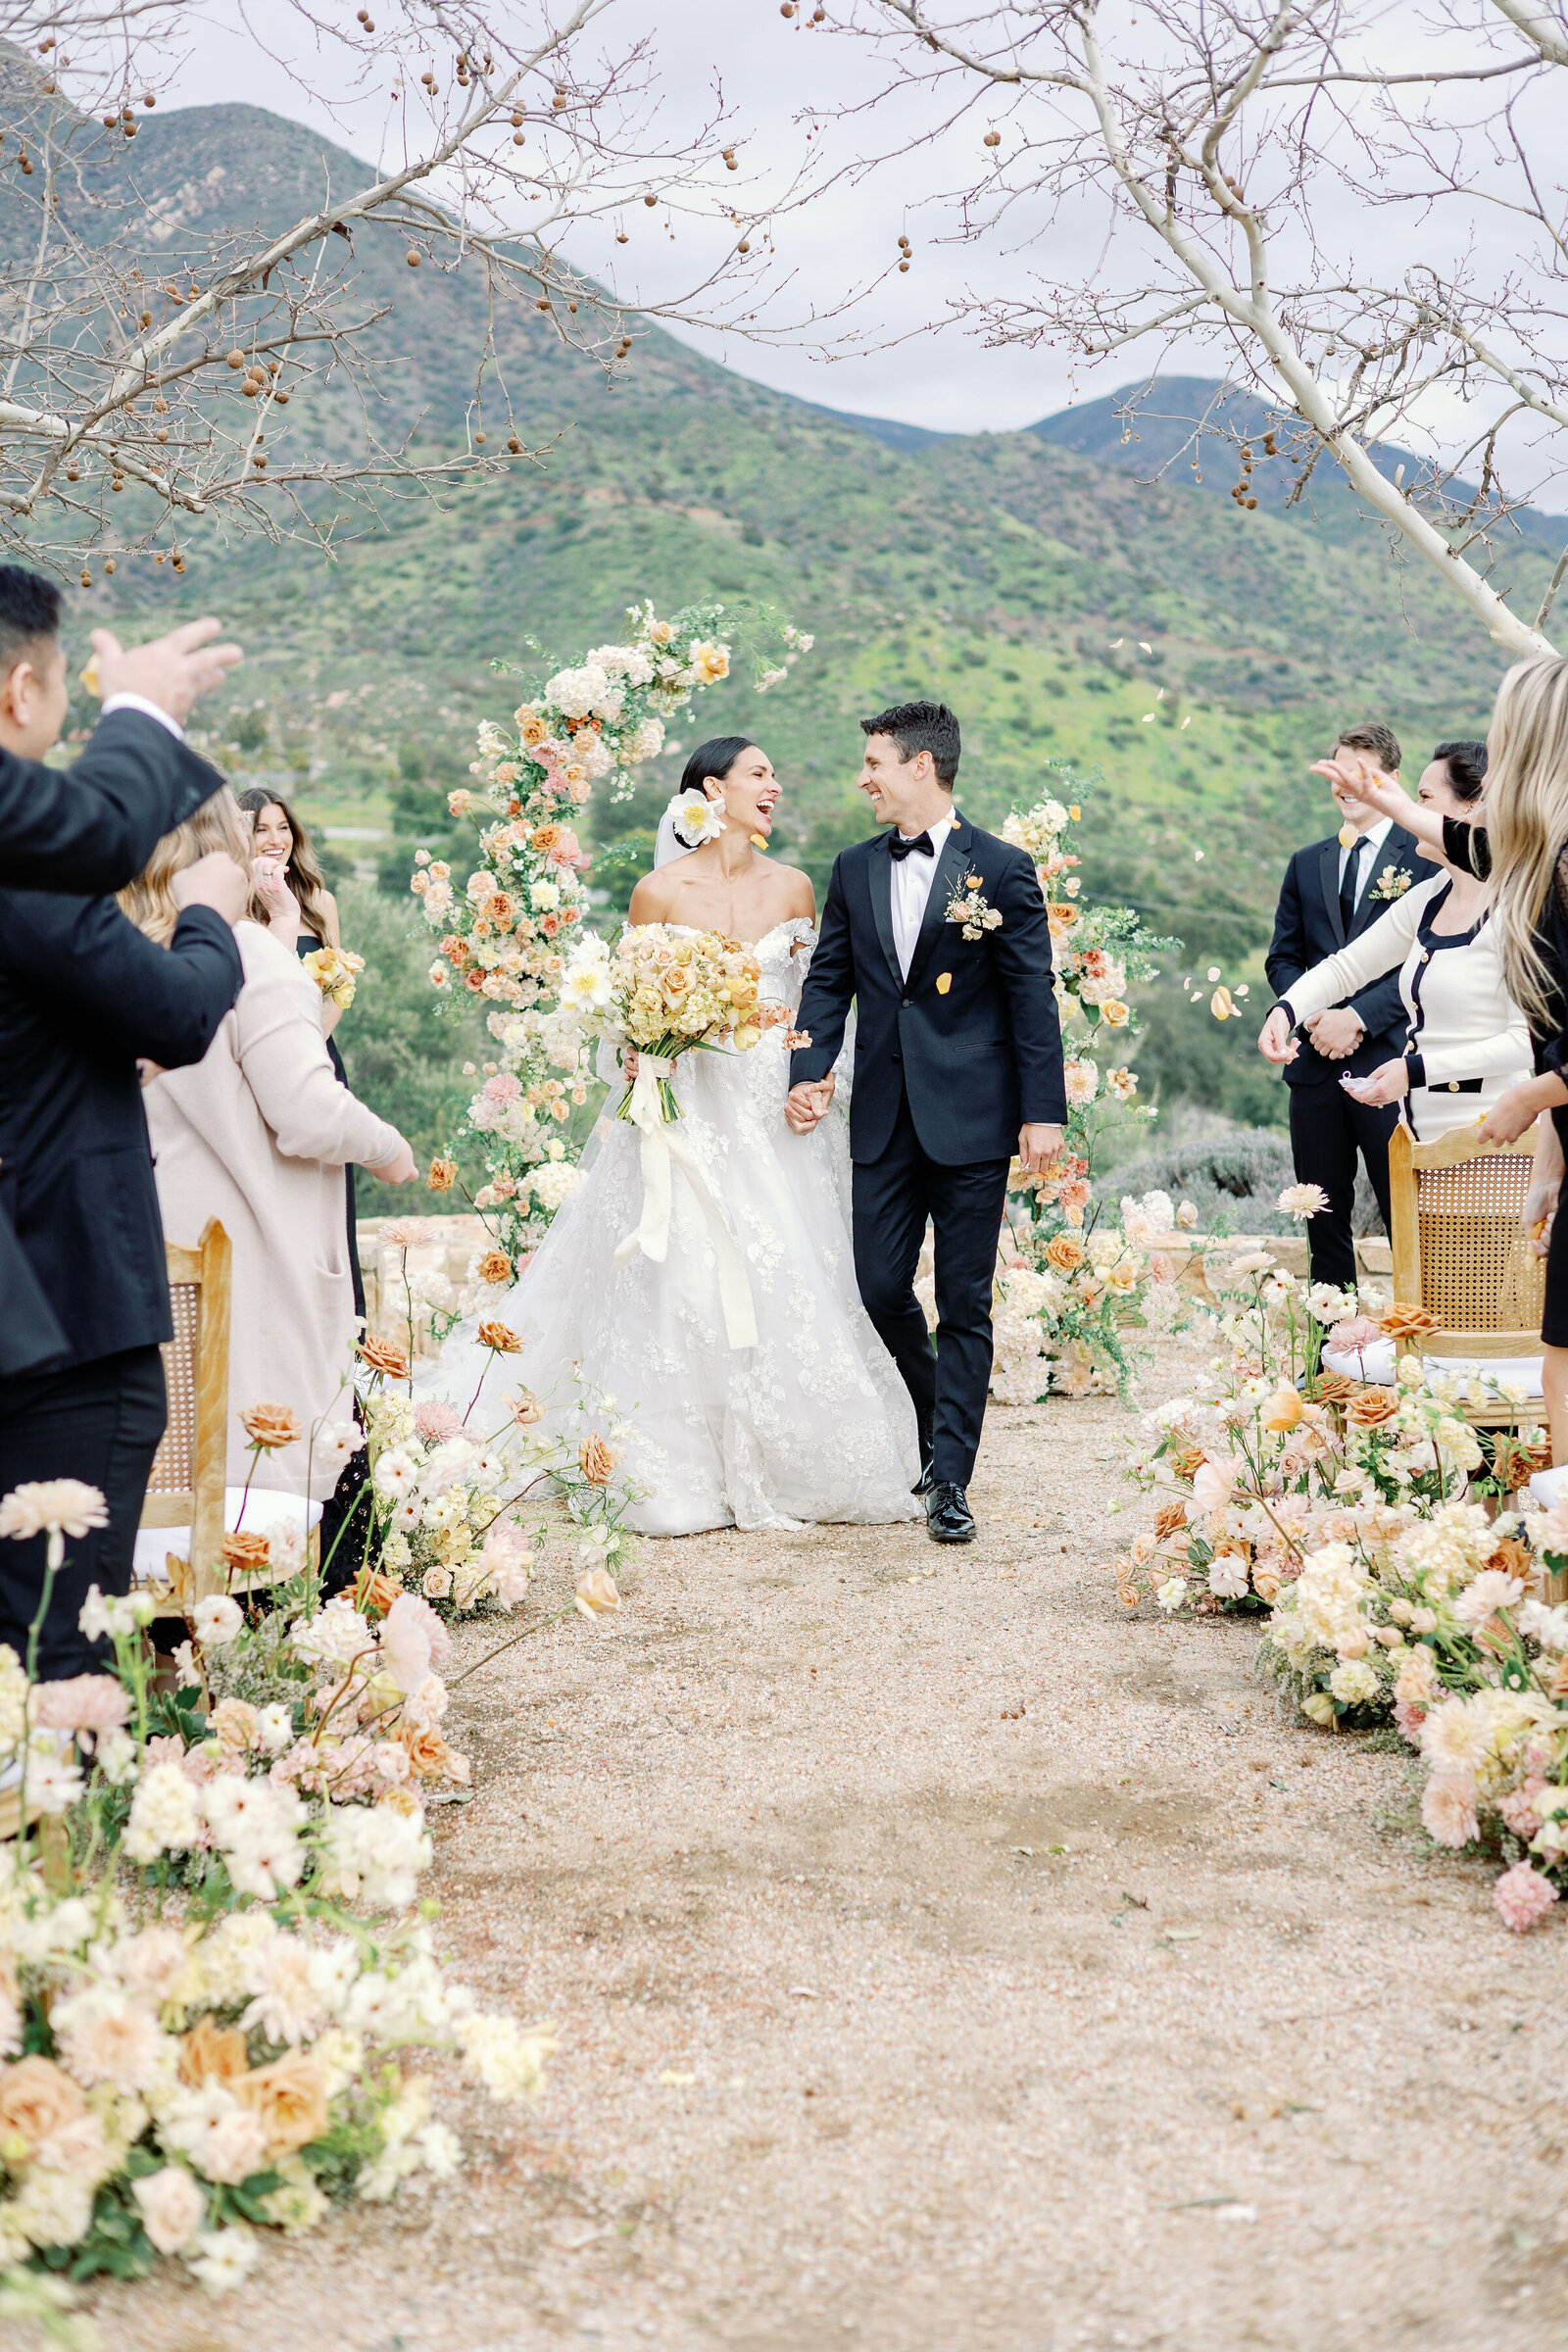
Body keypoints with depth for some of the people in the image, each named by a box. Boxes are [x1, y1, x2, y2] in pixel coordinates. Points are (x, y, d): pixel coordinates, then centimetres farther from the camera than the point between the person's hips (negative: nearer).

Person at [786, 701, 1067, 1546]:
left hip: (971, 1120, -4)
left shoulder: (1001, 868, -3)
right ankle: (938, 1424, 30)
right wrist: (808, 1071, -5)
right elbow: (828, 980, 11)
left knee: (963, 1301, 2)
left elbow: (1033, 996, -4)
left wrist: (1043, 1112, -9)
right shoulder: (854, 870, 10)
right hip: (884, 1116, 4)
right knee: (881, 1289, 5)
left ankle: (949, 1481, 8)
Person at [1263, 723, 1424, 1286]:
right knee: (1324, 1217, 9)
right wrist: (1312, 1016, -3)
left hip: (1389, 1056, -5)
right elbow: (1282, 958, 16)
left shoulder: (1422, 856, -1)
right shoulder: (1306, 864, 16)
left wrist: (1358, 1017, -15)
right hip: (1316, 1064, 5)